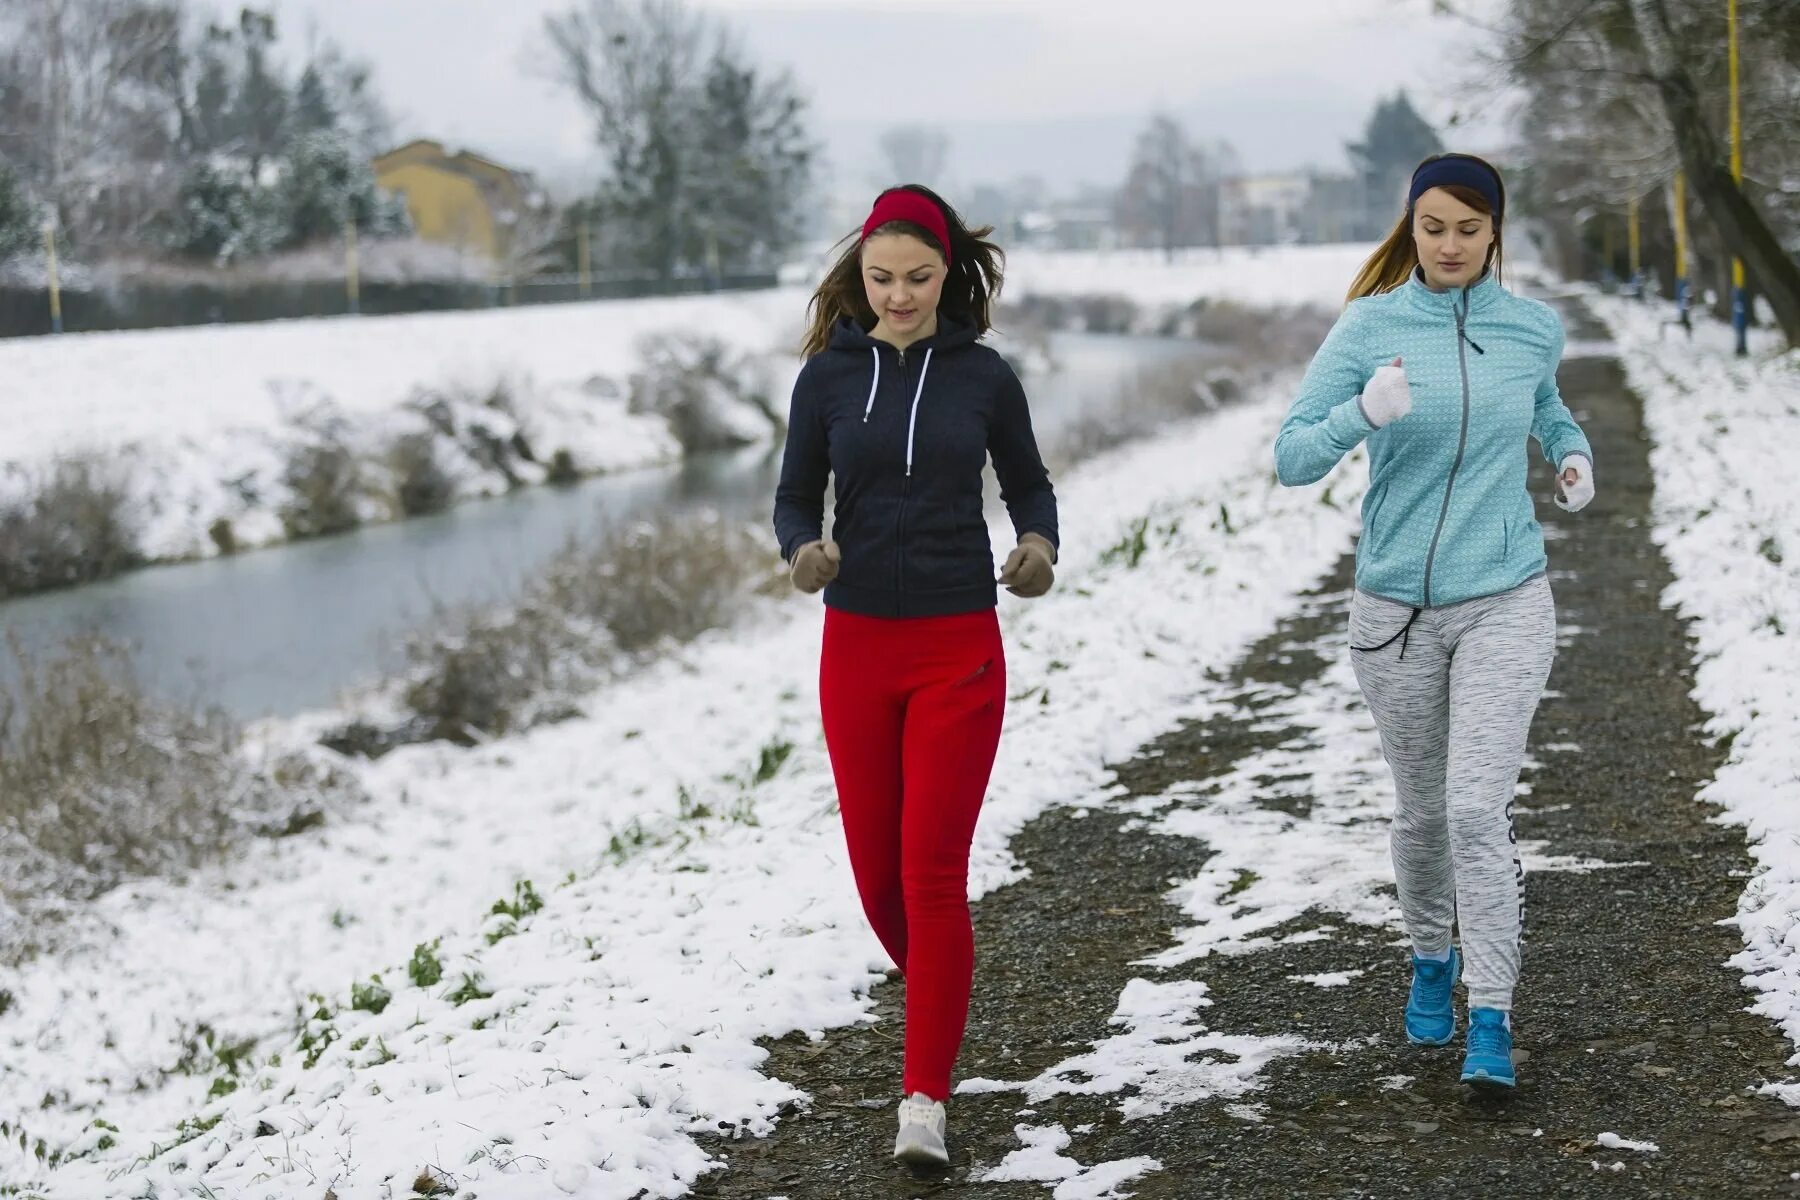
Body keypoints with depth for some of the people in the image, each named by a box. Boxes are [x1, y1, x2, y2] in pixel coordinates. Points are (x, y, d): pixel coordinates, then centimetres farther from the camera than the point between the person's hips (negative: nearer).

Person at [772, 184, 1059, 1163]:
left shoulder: (983, 376, -1)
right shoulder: (828, 375, 1)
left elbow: (1028, 485, 9)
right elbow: (795, 495, 6)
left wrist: (1039, 545, -12)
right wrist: (803, 551, -16)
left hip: (958, 648, -2)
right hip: (856, 646, 2)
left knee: (933, 871, -8)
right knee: (877, 872, 9)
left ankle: (925, 1098, -3)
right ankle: (938, 1002, 39)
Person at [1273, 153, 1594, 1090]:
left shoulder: (1534, 329, 1)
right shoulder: (1370, 327, -6)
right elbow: (1293, 457, -12)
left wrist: (1574, 453, 4)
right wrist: (1366, 411, -30)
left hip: (1504, 603, 0)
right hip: (1396, 607, 0)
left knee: (1478, 808, -12)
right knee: (1421, 810, 14)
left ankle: (1490, 1023, -7)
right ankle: (1432, 959, 40)